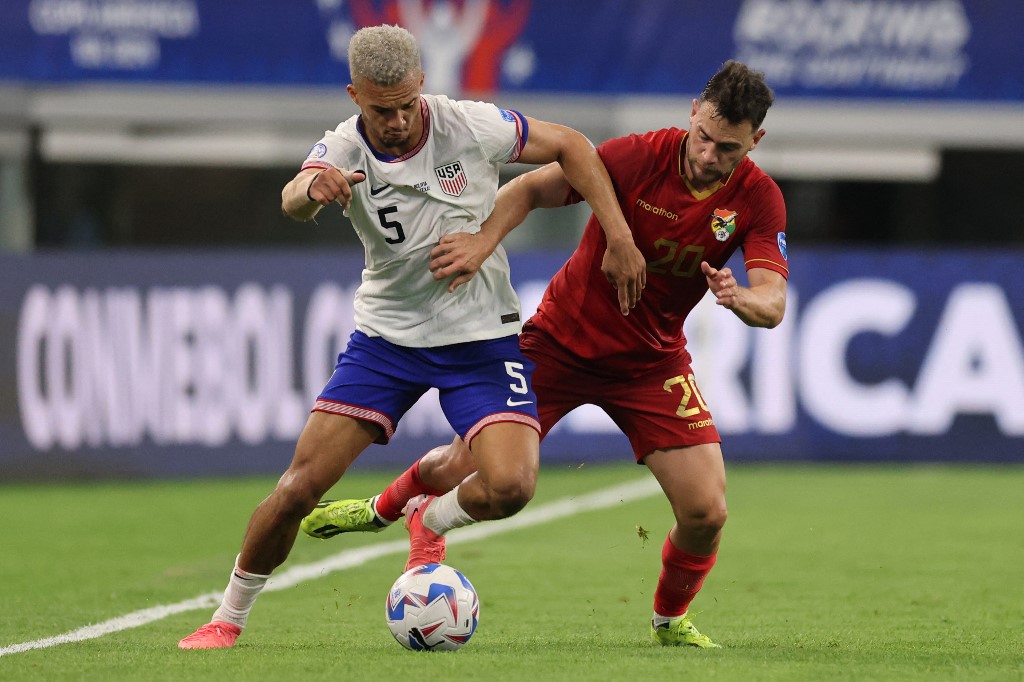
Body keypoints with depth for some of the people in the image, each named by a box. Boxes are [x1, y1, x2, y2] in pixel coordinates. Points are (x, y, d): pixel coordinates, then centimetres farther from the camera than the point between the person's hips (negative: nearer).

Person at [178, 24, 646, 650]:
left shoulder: (471, 126, -15)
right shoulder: (343, 151, -15)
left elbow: (571, 147, -2)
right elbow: (294, 200, -37)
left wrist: (620, 238, -9)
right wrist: (312, 190, -62)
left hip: (481, 338, -1)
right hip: (386, 336, 1)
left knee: (510, 488, -22)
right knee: (298, 487, -8)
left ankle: (431, 522, 12)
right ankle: (229, 618, 13)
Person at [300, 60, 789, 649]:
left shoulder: (758, 199, -16)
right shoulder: (640, 157, -21)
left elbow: (773, 304, -24)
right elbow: (531, 188, -15)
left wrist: (739, 298, -47)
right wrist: (485, 240, -33)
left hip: (652, 362, 1)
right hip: (561, 337, -1)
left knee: (706, 511, -12)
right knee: (459, 470, 0)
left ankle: (670, 620, 20)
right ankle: (384, 508, 36)